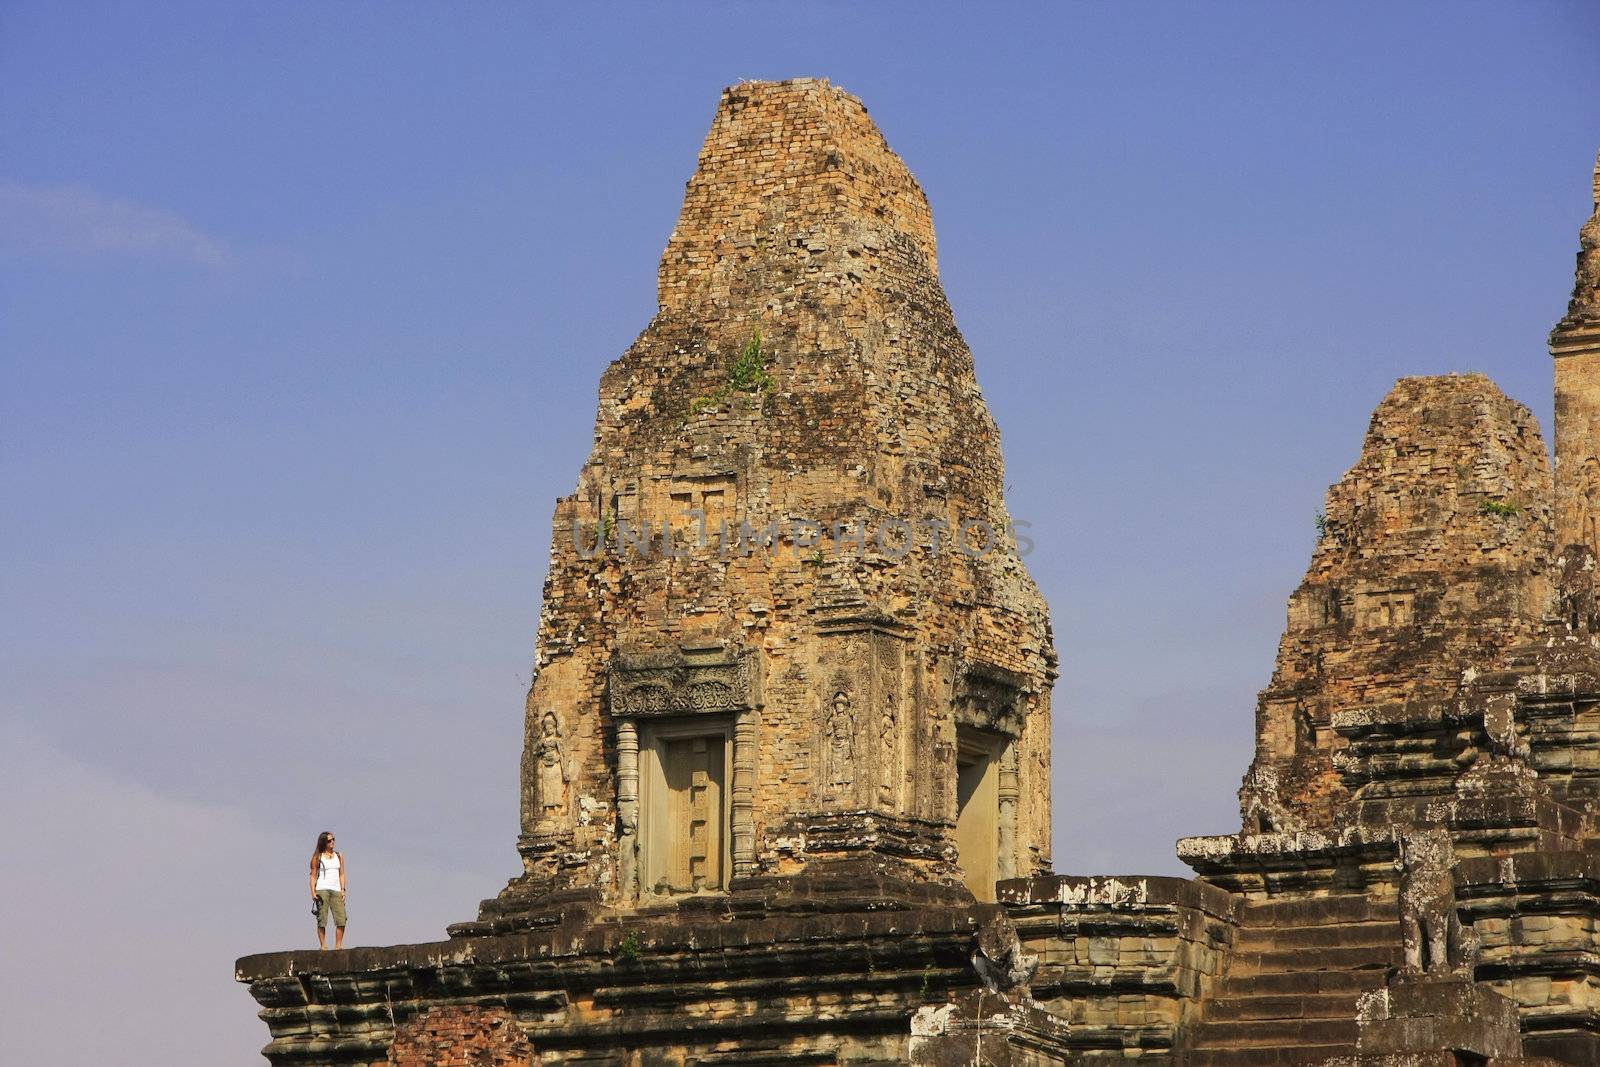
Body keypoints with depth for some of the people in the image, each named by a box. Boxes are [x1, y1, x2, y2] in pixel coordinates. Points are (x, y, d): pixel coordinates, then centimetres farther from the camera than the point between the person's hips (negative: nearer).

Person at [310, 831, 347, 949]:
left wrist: (343, 890, 4)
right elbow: (313, 876, 4)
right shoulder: (317, 857, 6)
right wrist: (313, 892, -6)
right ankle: (323, 945, -4)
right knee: (322, 920, -6)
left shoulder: (338, 856, 16)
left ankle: (338, 945, -7)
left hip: (336, 890, 3)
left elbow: (342, 874, 15)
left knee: (341, 919, -10)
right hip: (322, 890, -3)